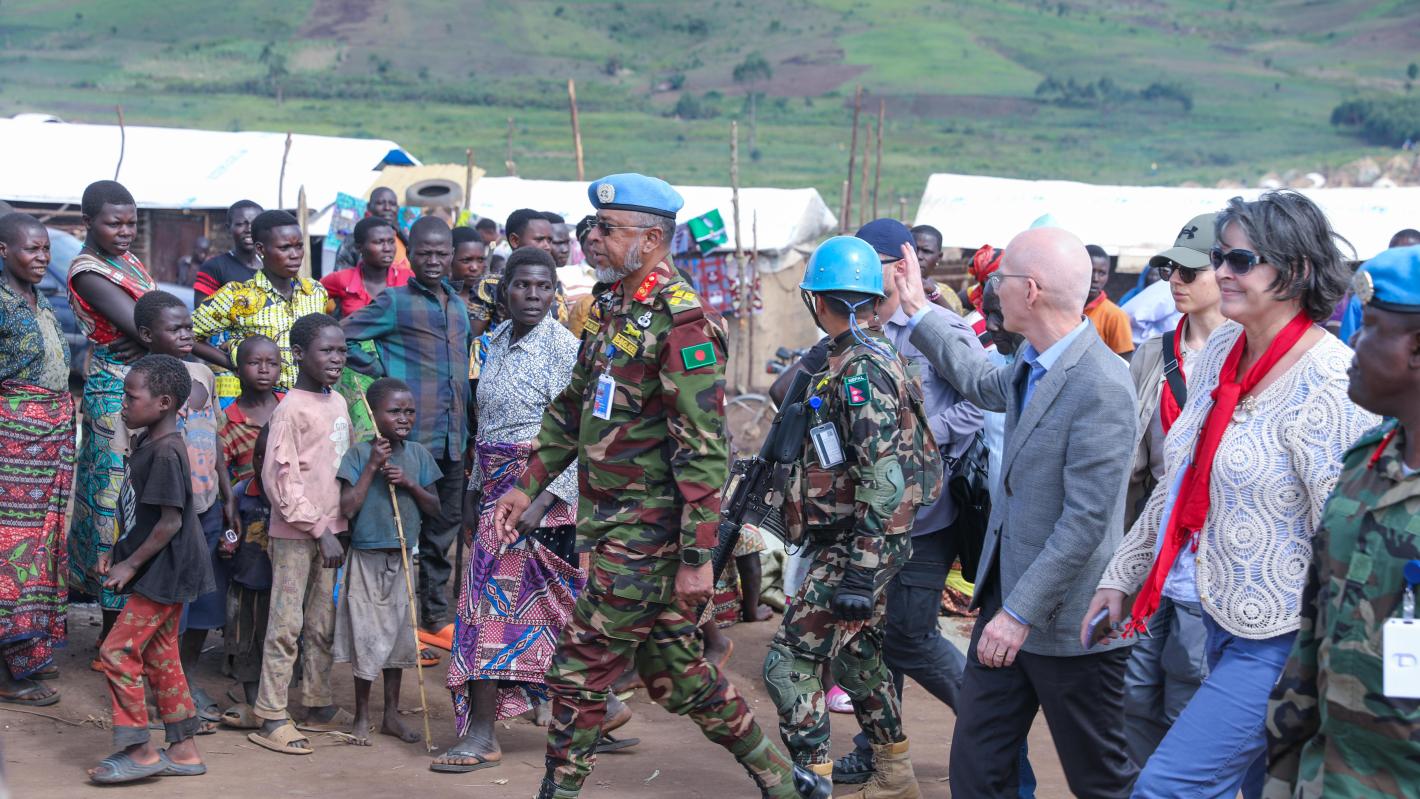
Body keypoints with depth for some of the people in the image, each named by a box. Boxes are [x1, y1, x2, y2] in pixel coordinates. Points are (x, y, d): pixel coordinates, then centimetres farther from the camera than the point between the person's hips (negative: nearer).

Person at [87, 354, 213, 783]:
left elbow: (170, 521, -22)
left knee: (117, 651, -7)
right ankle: (184, 750, 20)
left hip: (162, 574, -10)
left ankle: (139, 750, 0)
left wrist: (132, 564, -16)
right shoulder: (145, 442, 9)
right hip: (160, 574, 10)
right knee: (160, 657, 13)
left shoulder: (166, 452, -21)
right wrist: (117, 551, 12)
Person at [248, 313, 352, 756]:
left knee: (323, 623, 14)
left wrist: (339, 525, 11)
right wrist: (318, 529, -17)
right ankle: (271, 719, 1)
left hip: (330, 528, 7)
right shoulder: (291, 409, -14)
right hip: (295, 532, -7)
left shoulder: (339, 403, 10)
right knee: (286, 625, -4)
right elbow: (279, 478, -18)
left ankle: (318, 706, 25)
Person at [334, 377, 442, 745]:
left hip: (402, 559, 4)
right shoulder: (359, 454, -10)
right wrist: (372, 467, -19)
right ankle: (361, 718, 15)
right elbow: (347, 508, -16)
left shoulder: (418, 454, 2)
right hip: (366, 558, -4)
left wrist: (410, 484, -12)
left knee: (398, 636, 12)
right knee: (366, 638, 1)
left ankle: (391, 714, 24)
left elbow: (434, 508, 5)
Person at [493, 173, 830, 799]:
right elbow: (571, 411, 23)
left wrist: (698, 558, -22)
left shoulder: (681, 322, -17)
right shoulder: (612, 309, 12)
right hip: (614, 522, 9)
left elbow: (704, 450, -20)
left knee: (579, 670, -3)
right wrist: (527, 487, 16)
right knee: (674, 669, 16)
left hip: (647, 533, -9)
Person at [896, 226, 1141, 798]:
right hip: (1006, 599, 8)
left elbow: (1085, 521, -24)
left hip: (1065, 620, -8)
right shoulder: (1032, 364, 5)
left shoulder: (1100, 386, -23)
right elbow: (983, 384, 30)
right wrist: (918, 313, 30)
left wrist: (1021, 612, -22)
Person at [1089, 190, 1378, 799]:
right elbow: (1179, 481, 16)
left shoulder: (1329, 383, -18)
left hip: (1279, 638, -8)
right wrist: (1121, 576, 17)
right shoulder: (1223, 349, 7)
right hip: (1220, 614, 8)